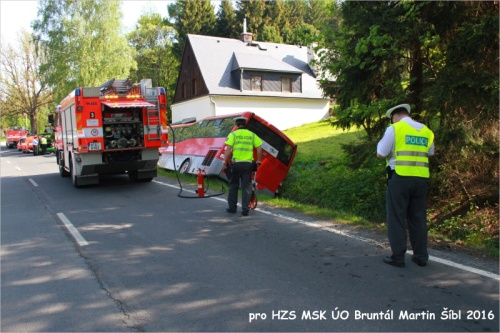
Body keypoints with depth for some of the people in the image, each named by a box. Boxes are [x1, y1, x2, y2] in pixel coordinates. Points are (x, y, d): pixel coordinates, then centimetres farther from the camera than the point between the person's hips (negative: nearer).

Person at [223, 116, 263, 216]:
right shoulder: (252, 135, 9)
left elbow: (228, 149, -9)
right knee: (246, 187, 5)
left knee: (233, 186, 12)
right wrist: (259, 161, 14)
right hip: (248, 164, 2)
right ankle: (245, 209, 2)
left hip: (236, 163, -1)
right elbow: (259, 148, 5)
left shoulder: (233, 134, 1)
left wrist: (225, 162, -6)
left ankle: (232, 207, 19)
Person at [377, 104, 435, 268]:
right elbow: (430, 153, 19)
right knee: (418, 218, 14)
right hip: (421, 178, 5)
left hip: (400, 177, -5)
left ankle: (398, 256, 6)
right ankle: (421, 256, 20)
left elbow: (380, 154, -4)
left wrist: (382, 141, 12)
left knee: (397, 218, 4)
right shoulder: (426, 131, 11)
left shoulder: (394, 129, -5)